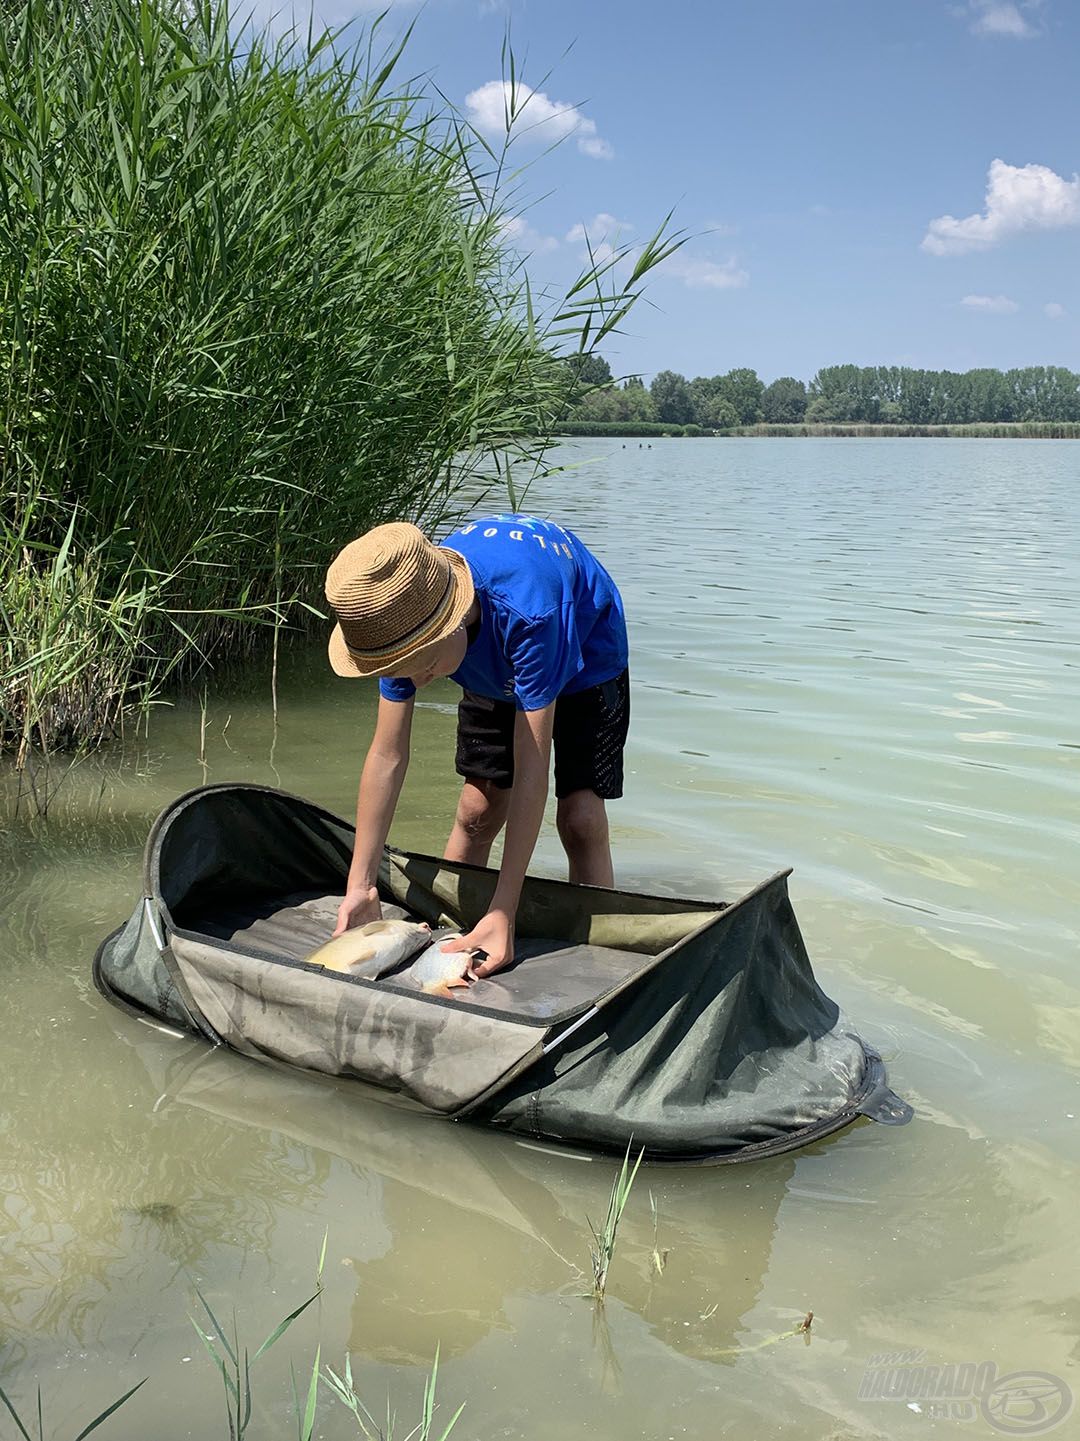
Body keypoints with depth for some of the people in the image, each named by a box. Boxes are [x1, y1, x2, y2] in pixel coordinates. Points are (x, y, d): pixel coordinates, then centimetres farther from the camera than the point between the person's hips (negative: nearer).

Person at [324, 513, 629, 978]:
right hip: (495, 671, 5)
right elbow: (387, 757, -23)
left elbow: (531, 767, -43)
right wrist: (359, 887, -23)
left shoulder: (526, 612, -47)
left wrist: (502, 914, -41)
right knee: (477, 810, 1)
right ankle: (442, 934, 19)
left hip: (585, 656, -4)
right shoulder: (400, 617, -30)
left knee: (579, 817, -17)